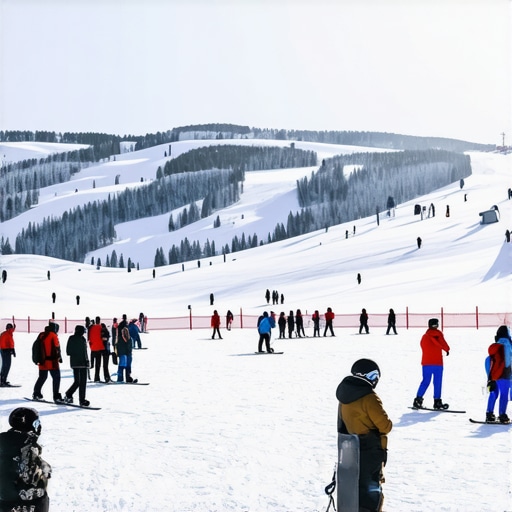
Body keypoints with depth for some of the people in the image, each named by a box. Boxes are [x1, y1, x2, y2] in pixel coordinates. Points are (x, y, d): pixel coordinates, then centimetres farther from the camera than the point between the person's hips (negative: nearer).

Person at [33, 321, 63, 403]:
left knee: (42, 377, 22)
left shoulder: (41, 335, 10)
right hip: (51, 361, -7)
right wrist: (59, 357, 6)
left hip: (42, 361, 7)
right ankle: (56, 397, -11)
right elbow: (57, 347, -8)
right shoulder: (53, 335, -9)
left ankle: (36, 394, 31)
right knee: (56, 377, -4)